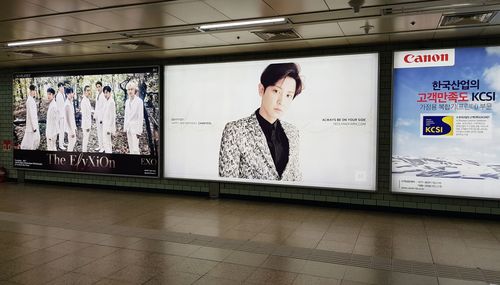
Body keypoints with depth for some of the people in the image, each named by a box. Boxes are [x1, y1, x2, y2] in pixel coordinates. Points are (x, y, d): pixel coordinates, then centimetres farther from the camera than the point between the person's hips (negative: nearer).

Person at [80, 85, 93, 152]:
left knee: (86, 138, 17)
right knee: (85, 138, -1)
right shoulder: (84, 101, -20)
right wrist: (86, 126, -20)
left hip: (88, 123, 9)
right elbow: (84, 115, -21)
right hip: (86, 124, -9)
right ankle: (84, 151, 7)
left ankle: (84, 150, 27)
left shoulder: (88, 100, 8)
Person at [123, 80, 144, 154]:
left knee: (135, 148, -12)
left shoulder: (139, 101, -9)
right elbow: (126, 115, 17)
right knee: (130, 148, 10)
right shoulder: (127, 101, 12)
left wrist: (139, 130, -14)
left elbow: (141, 116, -11)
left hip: (135, 126, -7)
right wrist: (125, 127, 13)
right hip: (128, 126, 7)